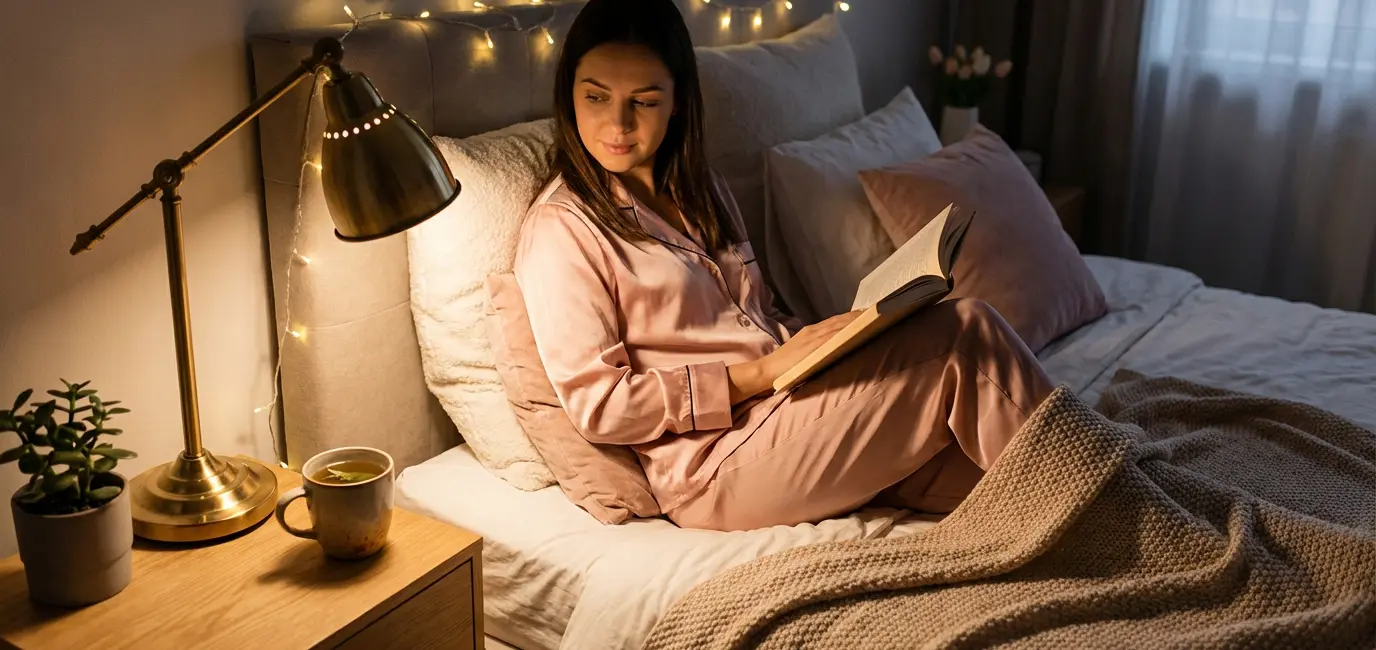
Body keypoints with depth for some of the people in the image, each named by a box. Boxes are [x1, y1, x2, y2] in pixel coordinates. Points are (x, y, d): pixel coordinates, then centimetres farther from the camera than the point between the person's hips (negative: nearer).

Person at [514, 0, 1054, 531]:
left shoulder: (700, 190, 16)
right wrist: (761, 373, -15)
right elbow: (597, 406, -12)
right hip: (717, 463, -7)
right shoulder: (560, 228, -7)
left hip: (787, 402, 7)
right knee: (965, 335, -16)